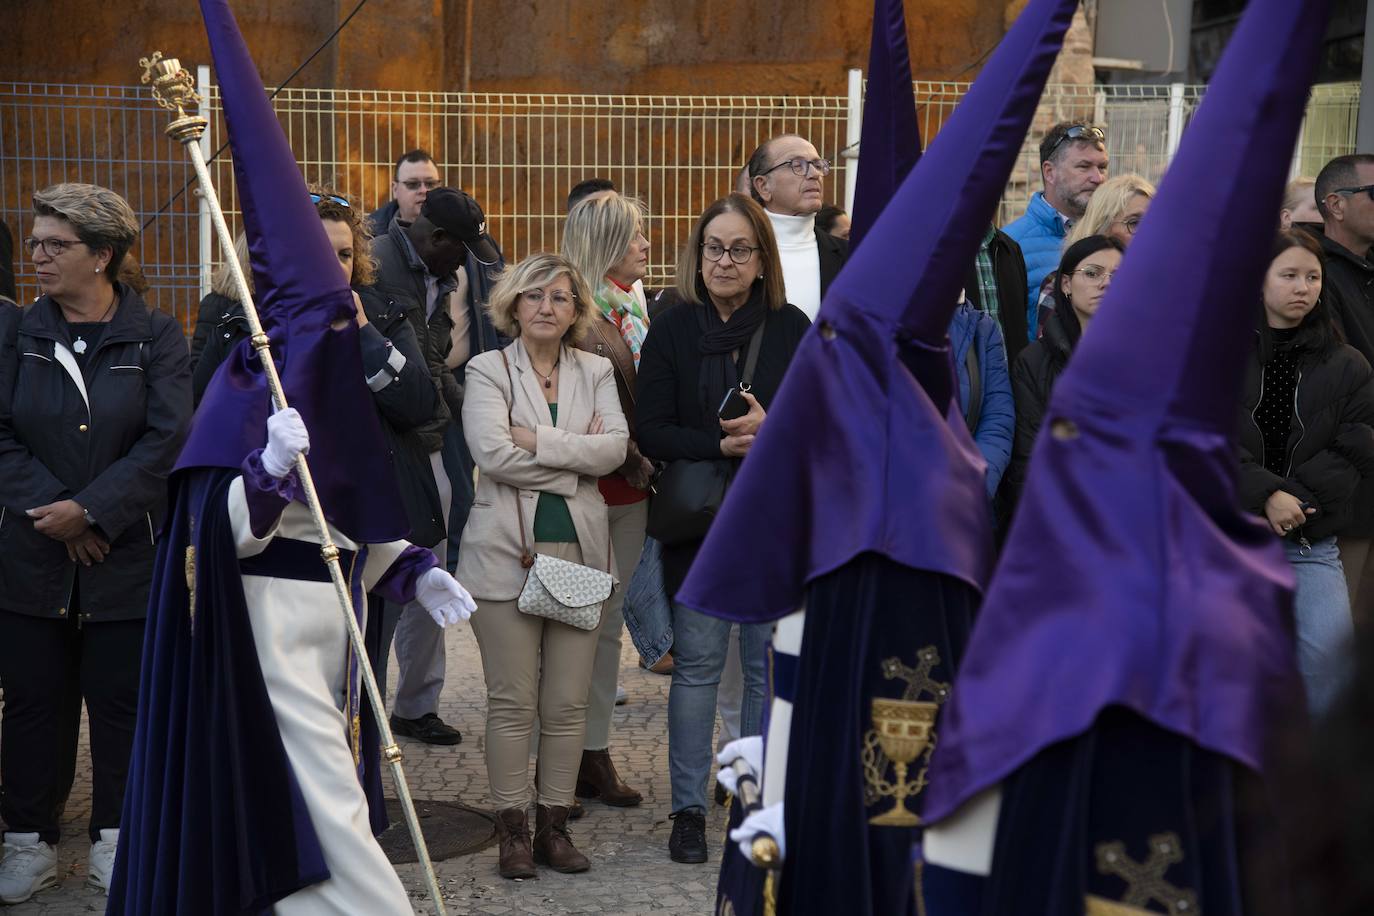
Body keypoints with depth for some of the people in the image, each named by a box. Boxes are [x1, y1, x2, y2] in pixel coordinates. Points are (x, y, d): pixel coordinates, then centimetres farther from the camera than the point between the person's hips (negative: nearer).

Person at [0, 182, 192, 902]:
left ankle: (116, 839, 20)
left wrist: (92, 511, -16)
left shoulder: (155, 337, -2)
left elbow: (167, 439, -10)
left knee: (121, 699, 6)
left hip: (126, 553, -2)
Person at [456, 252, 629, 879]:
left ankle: (554, 824, 16)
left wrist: (538, 439, -12)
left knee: (568, 702, 5)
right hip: (507, 553, -3)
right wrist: (577, 458, -8)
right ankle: (513, 829, 11)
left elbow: (615, 448, -5)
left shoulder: (596, 373, 12)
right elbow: (492, 452, -14)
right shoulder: (487, 370, 2)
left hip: (580, 551, 3)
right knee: (512, 702, 1)